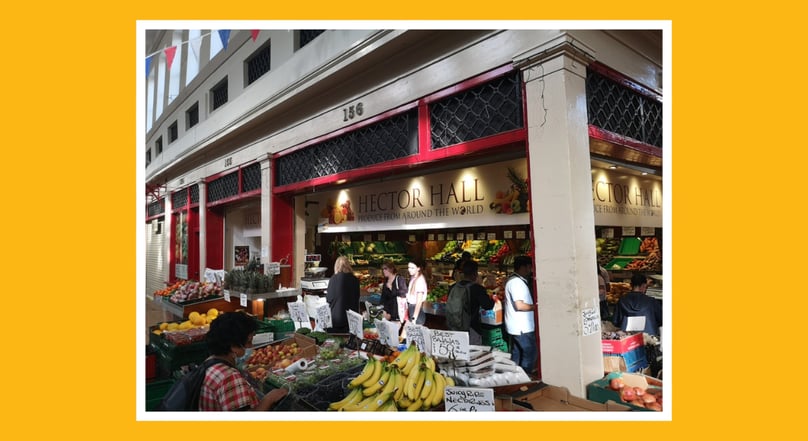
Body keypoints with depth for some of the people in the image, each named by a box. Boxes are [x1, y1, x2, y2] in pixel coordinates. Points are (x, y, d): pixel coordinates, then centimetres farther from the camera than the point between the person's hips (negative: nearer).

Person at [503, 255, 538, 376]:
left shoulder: (513, 280, 14)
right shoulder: (516, 282, -19)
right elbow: (520, 305, -24)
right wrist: (535, 306, -11)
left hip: (516, 327, 10)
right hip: (522, 328, -10)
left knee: (517, 355, 16)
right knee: (530, 353, -2)